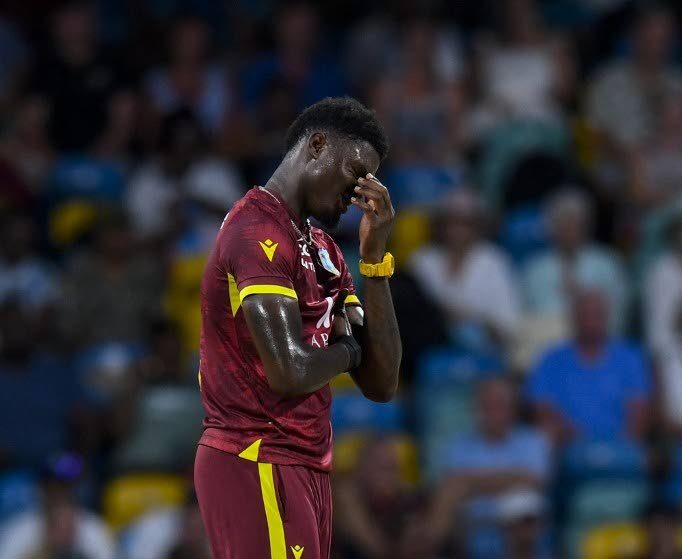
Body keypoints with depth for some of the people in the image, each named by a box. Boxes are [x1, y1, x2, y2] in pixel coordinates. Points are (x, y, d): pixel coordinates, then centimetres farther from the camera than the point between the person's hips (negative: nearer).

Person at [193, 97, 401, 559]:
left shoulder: (323, 250, 17)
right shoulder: (260, 231, -13)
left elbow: (382, 385, 12)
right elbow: (291, 371, -24)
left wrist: (374, 259, 4)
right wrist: (346, 347, -2)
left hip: (306, 468, 10)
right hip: (259, 470, -10)